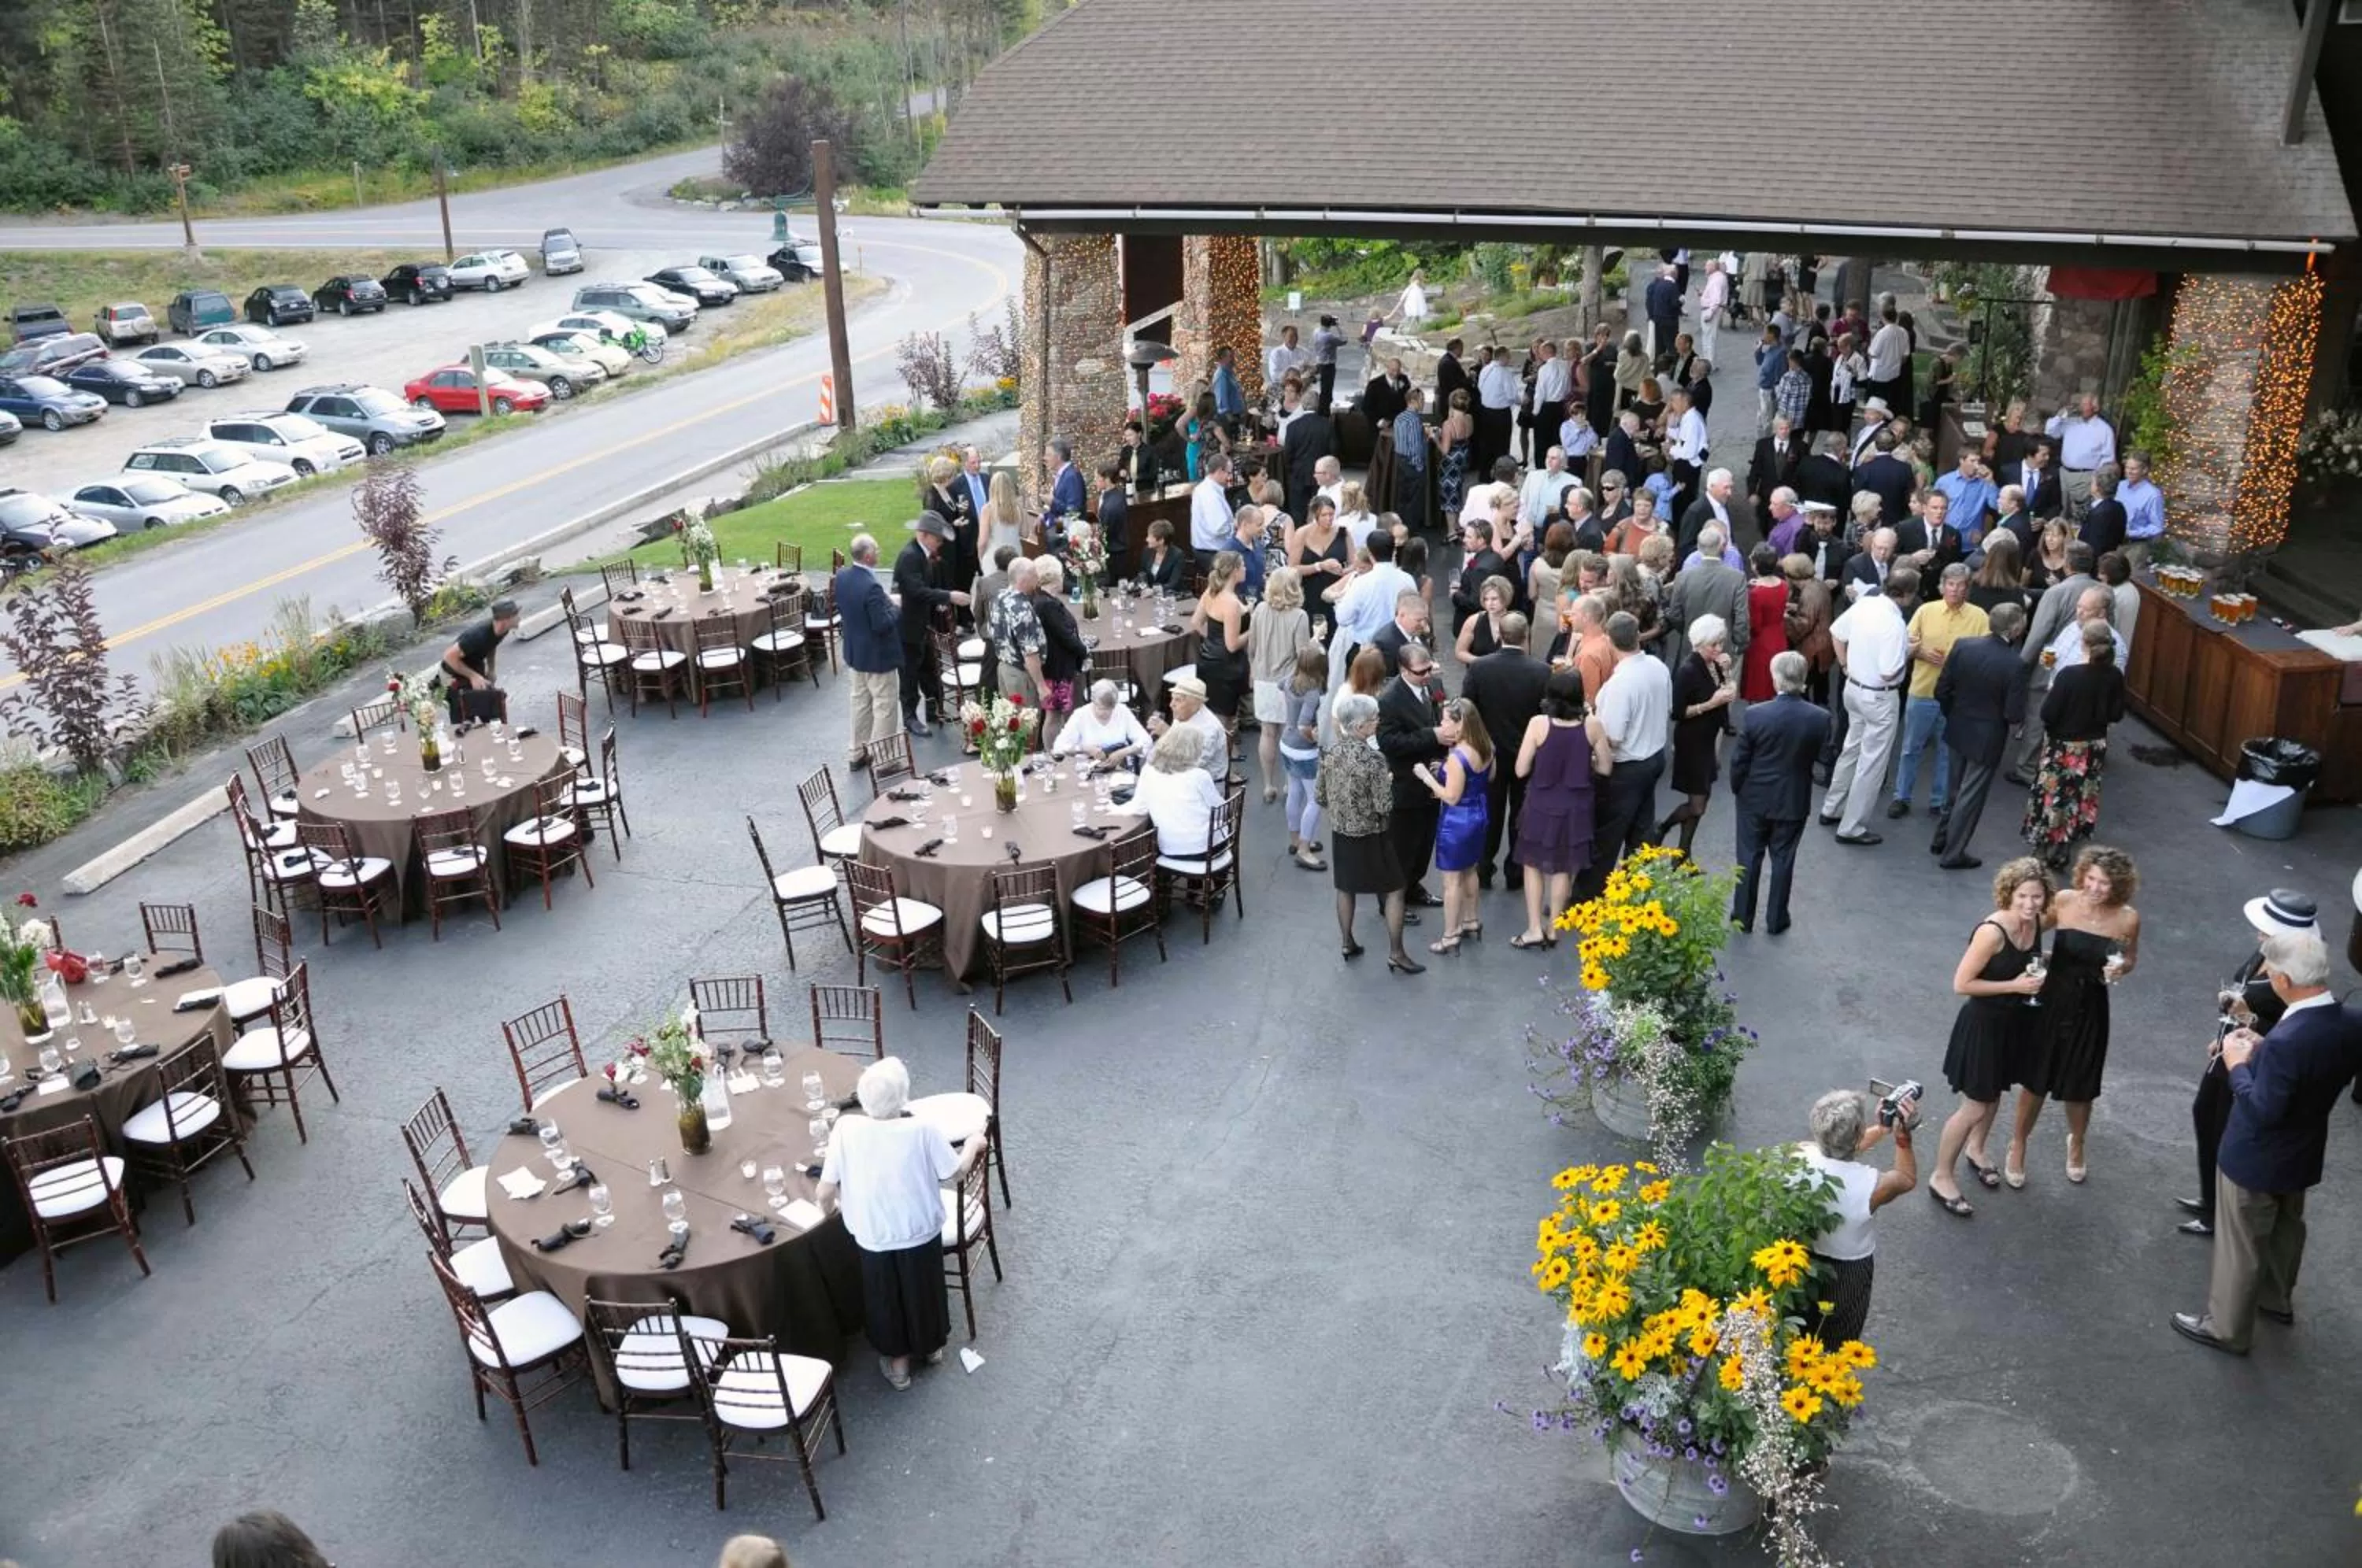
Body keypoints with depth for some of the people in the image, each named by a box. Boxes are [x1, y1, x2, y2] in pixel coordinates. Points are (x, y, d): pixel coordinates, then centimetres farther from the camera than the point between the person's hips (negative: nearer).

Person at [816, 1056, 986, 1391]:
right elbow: (957, 1171, -9)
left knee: (886, 1298, 25)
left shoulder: (846, 1129, -22)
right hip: (921, 1234, 0)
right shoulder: (923, 1130, -24)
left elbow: (825, 1192, -15)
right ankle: (931, 1347, 50)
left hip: (874, 1239, 0)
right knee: (924, 1292, 27)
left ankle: (898, 1363, 42)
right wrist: (975, 1143, 11)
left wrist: (828, 1207, 9)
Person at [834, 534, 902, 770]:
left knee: (861, 702, 21)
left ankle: (858, 753, 32)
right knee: (885, 707, 5)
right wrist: (894, 609, -10)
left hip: (854, 651, 9)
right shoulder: (871, 586, -31)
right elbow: (882, 625, -27)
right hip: (877, 655, -9)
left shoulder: (842, 575, -4)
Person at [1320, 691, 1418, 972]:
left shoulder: (1330, 751, -6)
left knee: (1346, 888, 22)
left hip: (1341, 833, 6)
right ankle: (1396, 954, 12)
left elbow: (1319, 797, 2)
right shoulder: (1373, 758, -25)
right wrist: (1388, 781, -4)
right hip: (1371, 837, -6)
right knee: (1393, 890, 9)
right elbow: (1384, 806, -22)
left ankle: (1348, 944, 33)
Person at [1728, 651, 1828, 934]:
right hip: (1794, 801, 1)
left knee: (1749, 857, 14)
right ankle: (1776, 919, 25)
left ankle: (1743, 917, 24)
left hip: (1754, 798, -1)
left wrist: (1737, 790, 5)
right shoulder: (1820, 719, -15)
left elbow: (1738, 761, -11)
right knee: (1783, 860, 15)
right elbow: (1816, 757, -1)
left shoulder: (1754, 715, -21)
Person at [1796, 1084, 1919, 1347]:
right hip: (1845, 1274, -3)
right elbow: (1908, 1178, -7)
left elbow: (1836, 1152, 1)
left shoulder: (1799, 1156, -23)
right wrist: (1903, 1134, -12)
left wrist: (1881, 1130, -1)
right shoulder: (1871, 1185, -33)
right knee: (1834, 1347, 25)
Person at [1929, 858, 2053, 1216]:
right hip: (1984, 1024, -7)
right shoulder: (1992, 931, -30)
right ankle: (1940, 1177, 21)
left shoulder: (2034, 923, -7)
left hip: (2016, 1021, 7)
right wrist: (2015, 985, -25)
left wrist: (2036, 971, -4)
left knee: (1994, 1094, 26)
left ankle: (1976, 1150, 51)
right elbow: (1961, 984, -25)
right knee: (1974, 1107, 3)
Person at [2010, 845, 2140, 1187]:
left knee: (2079, 1086, 17)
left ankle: (2076, 1144, 47)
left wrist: (2120, 970, -16)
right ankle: (2017, 1147, 35)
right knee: (2035, 1079, 11)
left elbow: (2130, 959, 5)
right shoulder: (2064, 901, -15)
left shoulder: (2128, 919, -13)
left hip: (2090, 1008, 1)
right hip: (2052, 1001, -1)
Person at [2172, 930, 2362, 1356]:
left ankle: (2226, 1327, 31)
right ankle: (2277, 1299, 53)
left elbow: (2263, 1111, -29)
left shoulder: (2287, 1041, -38)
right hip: (2302, 1155, 8)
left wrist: (2239, 1065, -16)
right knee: (2286, 1228, 31)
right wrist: (2263, 1052, 1)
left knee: (2240, 1245, 13)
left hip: (2256, 1160, -8)